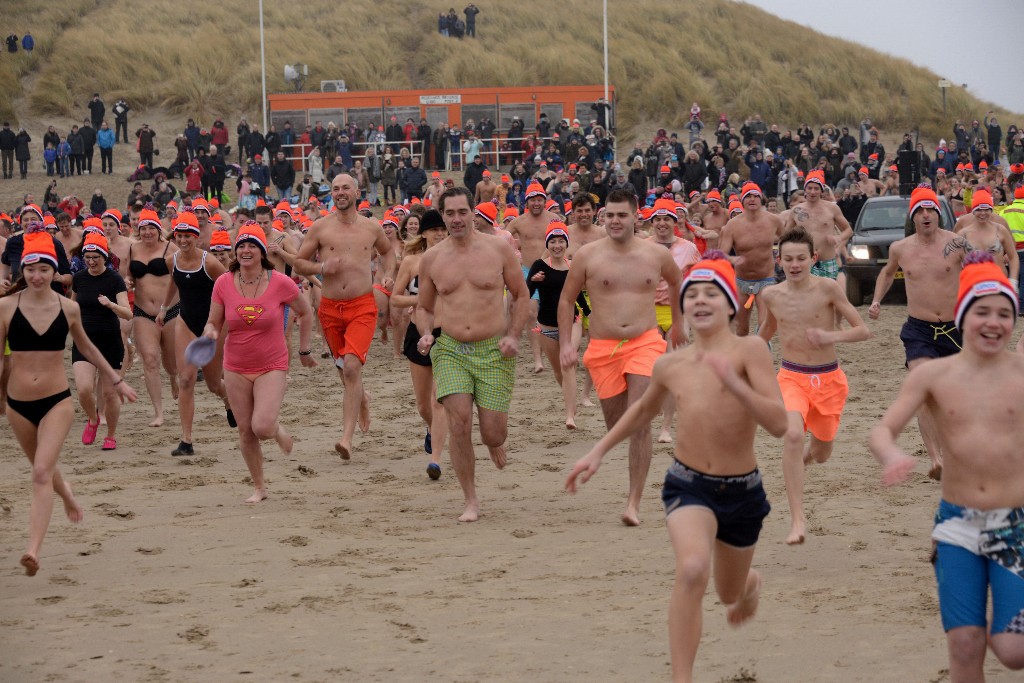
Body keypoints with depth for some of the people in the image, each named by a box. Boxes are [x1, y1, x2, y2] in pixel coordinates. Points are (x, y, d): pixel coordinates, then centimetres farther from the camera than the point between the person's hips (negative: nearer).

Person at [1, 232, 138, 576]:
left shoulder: (68, 308, -2)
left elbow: (86, 347, 16)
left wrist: (117, 381, 23)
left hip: (57, 401, -2)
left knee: (41, 473, -17)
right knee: (42, 468, 22)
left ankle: (34, 549, -24)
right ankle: (68, 498, 54)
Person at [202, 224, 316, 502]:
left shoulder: (280, 283, -11)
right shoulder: (224, 284, -5)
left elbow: (305, 313, 6)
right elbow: (213, 324, 2)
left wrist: (304, 350, 10)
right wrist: (210, 332, -21)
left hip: (272, 367, -2)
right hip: (236, 369, 3)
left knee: (262, 426, -19)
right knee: (245, 432, 6)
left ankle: (279, 431, 19)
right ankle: (259, 487, 25)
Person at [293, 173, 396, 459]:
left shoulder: (371, 227, 7)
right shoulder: (320, 227, 3)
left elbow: (387, 251, 27)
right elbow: (298, 262, 7)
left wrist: (388, 275, 9)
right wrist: (320, 268, -12)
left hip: (362, 306, -2)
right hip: (330, 307, 2)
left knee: (351, 367, -19)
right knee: (344, 371, 13)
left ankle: (347, 438, -23)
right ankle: (362, 399, 49)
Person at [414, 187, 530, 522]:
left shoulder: (498, 249, 1)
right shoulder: (431, 258, 6)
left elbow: (521, 296, 9)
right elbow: (424, 307, 17)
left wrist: (513, 336, -4)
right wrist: (425, 334, -3)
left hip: (494, 350, -1)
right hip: (449, 350, 1)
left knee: (492, 433, -4)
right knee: (459, 422, -15)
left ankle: (494, 441, 37)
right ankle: (471, 501, -1)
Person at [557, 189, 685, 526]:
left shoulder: (657, 255, 3)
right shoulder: (588, 255, -1)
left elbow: (677, 283, 25)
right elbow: (566, 299, 9)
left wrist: (677, 323, 32)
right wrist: (566, 344, 1)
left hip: (645, 343, -1)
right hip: (602, 347, 1)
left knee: (639, 422, -15)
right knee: (617, 425, 8)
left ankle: (634, 502, -14)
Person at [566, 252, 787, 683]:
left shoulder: (749, 351, -14)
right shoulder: (670, 365, 0)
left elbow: (779, 424, -24)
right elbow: (644, 410, 22)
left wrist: (734, 384, -36)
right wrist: (600, 450, 19)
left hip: (742, 490, -1)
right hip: (688, 486, 1)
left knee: (730, 594, 22)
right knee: (692, 569, -31)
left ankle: (751, 583, 62)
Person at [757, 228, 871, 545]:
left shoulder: (828, 288, -11)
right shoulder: (772, 295, -2)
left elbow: (863, 330, -10)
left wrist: (833, 336, -27)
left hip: (828, 379, 0)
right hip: (792, 378, 0)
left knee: (821, 454, 15)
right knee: (793, 435, -29)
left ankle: (808, 451, 57)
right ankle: (797, 519, -27)